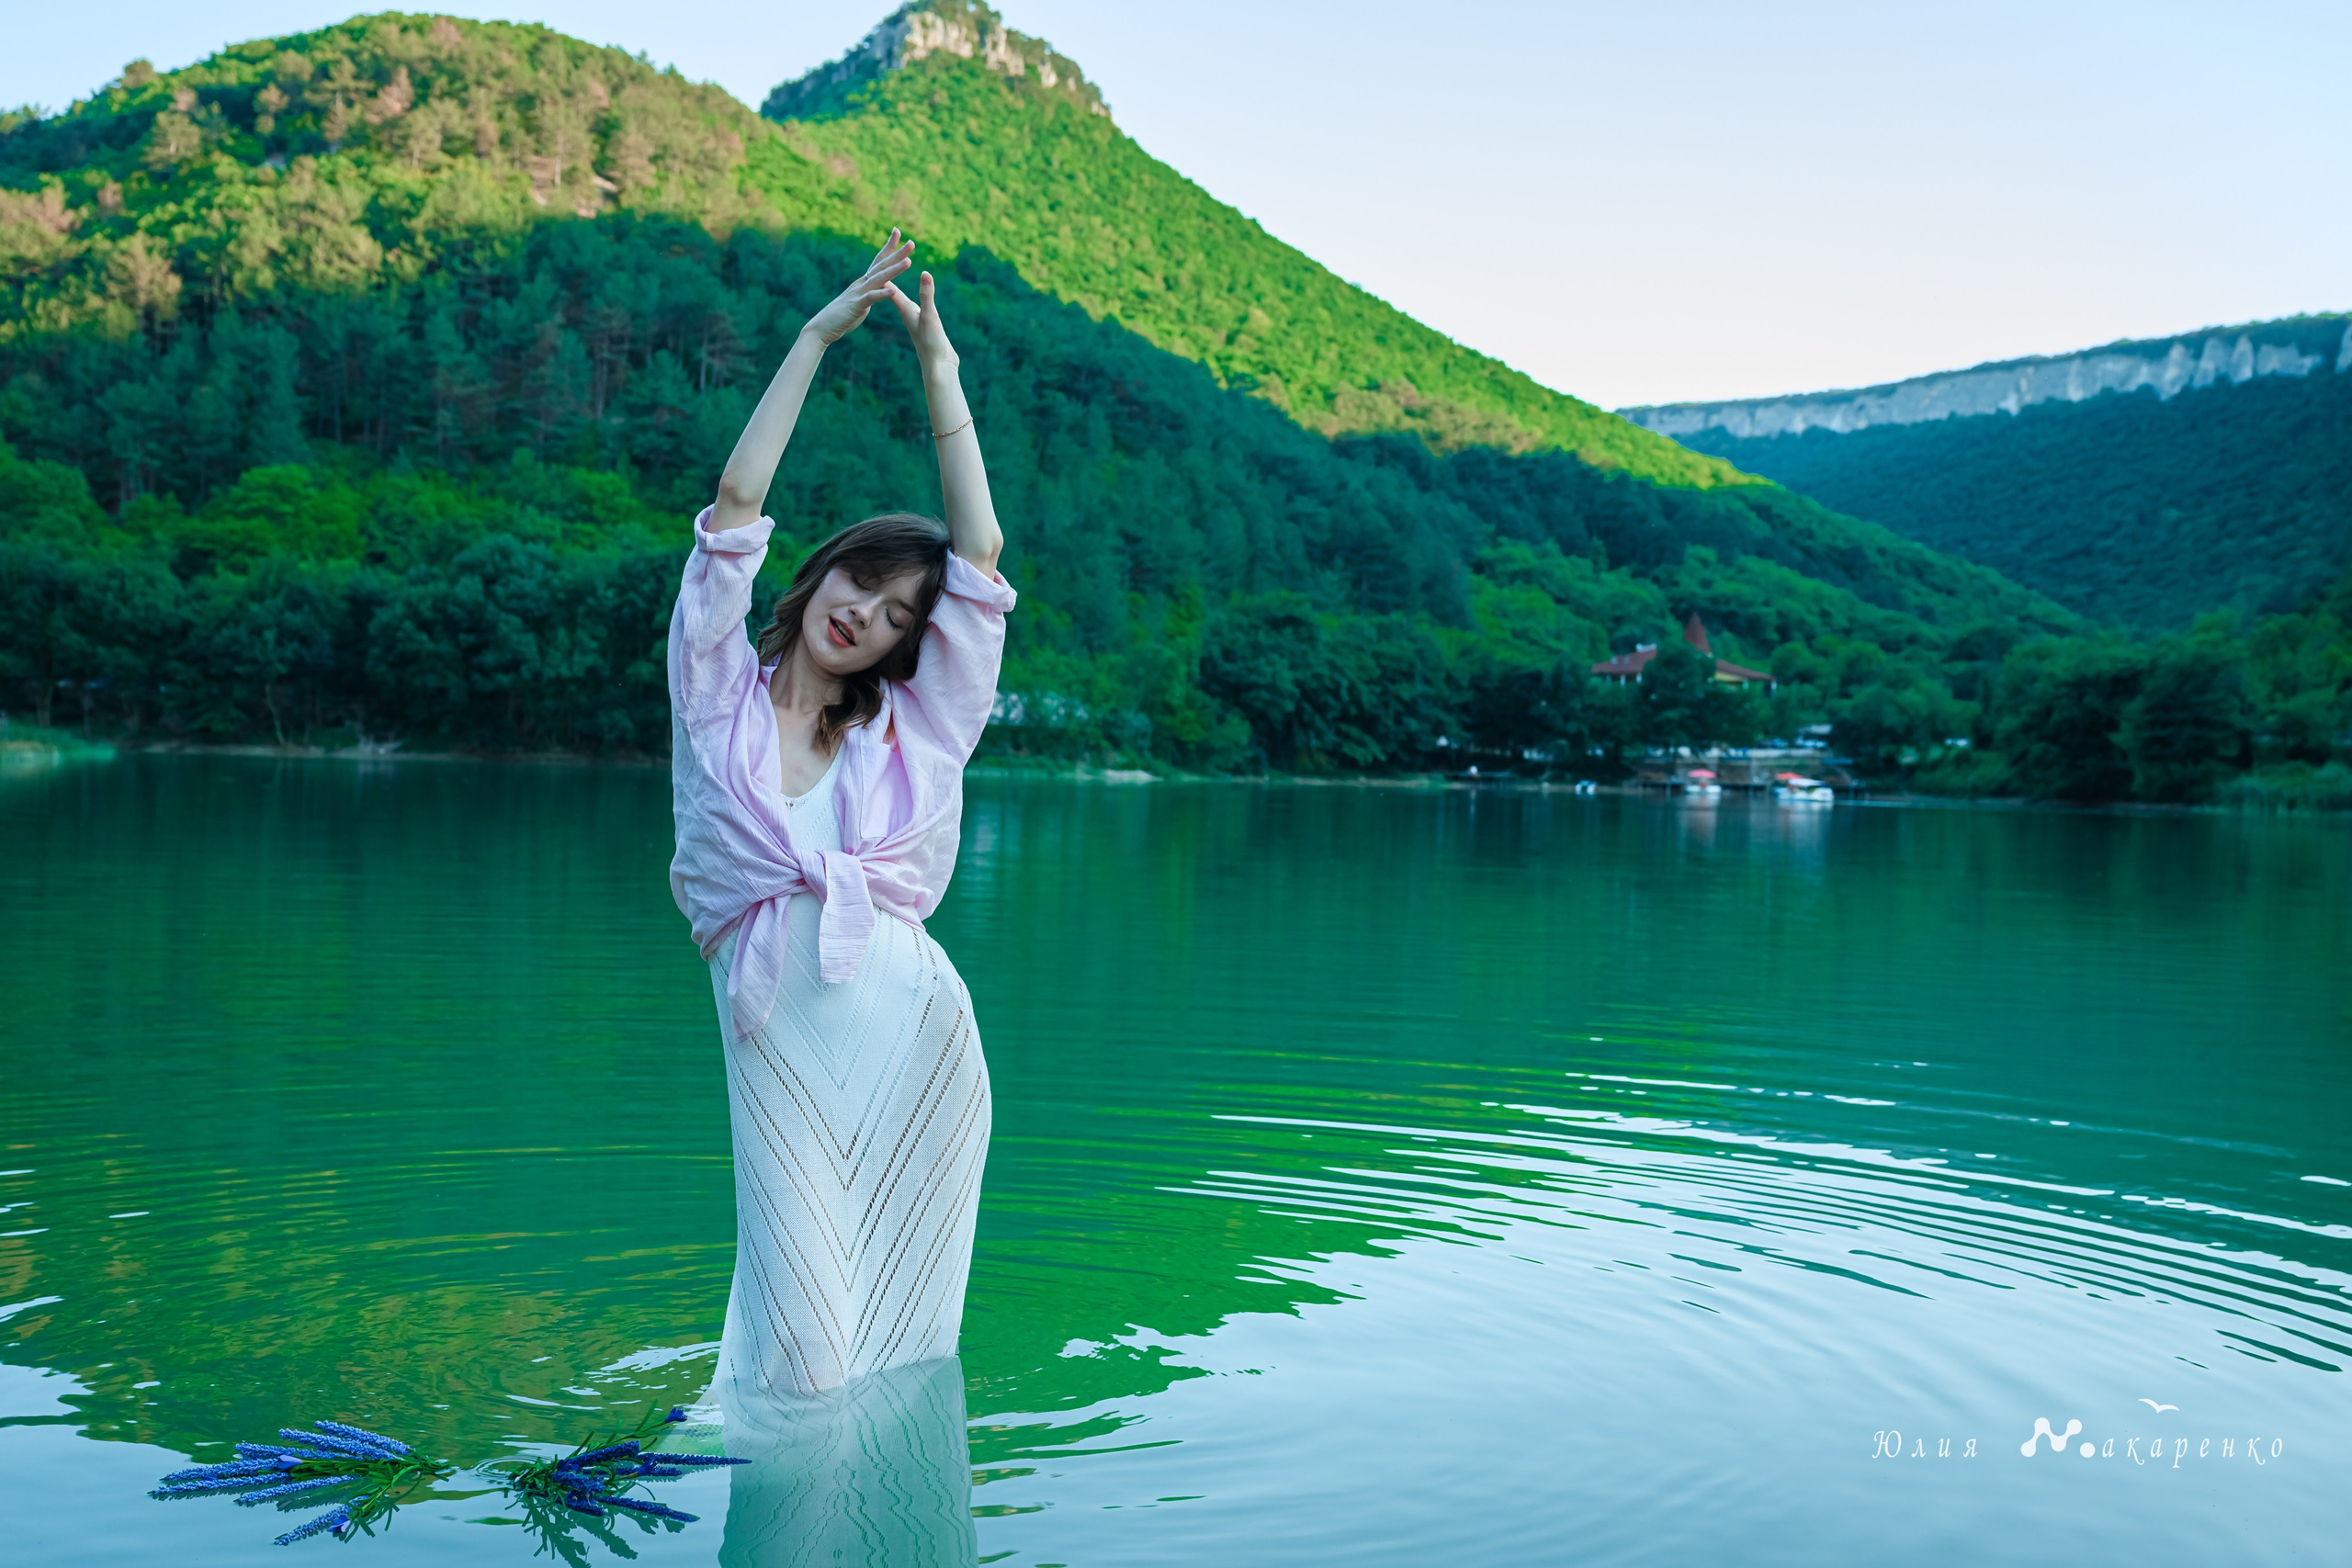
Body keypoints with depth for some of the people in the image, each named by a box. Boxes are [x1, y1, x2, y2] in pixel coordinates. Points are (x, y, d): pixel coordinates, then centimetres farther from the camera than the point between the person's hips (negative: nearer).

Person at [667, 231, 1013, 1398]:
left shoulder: (917, 731, 12)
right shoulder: (720, 698, 10)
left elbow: (982, 550, 8)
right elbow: (736, 504, 4)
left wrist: (938, 368, 11)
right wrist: (819, 335, 4)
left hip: (919, 1042, 1)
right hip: (780, 1049, -1)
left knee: (901, 1343, 3)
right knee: (798, 1347, -5)